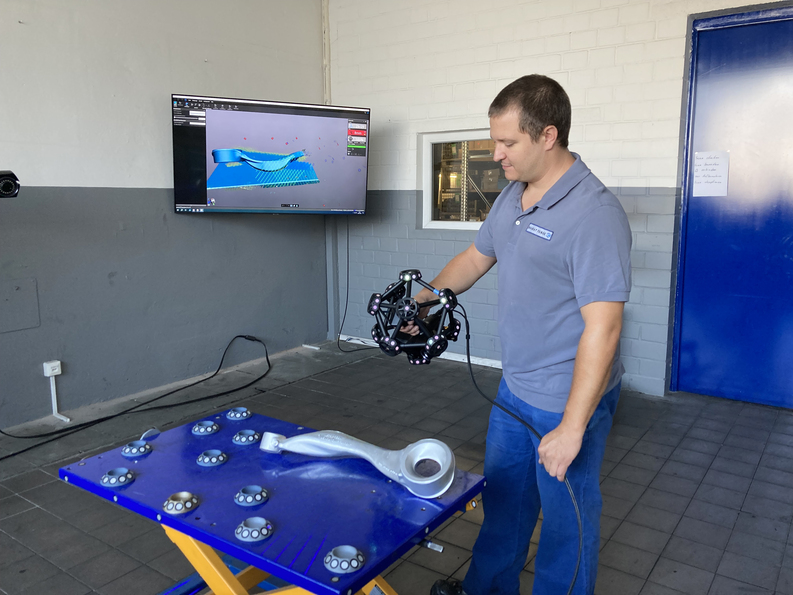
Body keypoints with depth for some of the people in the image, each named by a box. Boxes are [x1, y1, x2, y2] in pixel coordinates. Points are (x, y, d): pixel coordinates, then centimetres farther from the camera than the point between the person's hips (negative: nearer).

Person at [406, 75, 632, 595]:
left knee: (566, 515, 12)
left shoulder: (595, 214, -24)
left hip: (569, 400, -9)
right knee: (503, 497, 25)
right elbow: (477, 256, 19)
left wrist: (572, 428, -25)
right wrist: (425, 298, 8)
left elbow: (602, 328, -26)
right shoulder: (512, 196, 5)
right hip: (514, 389, 9)